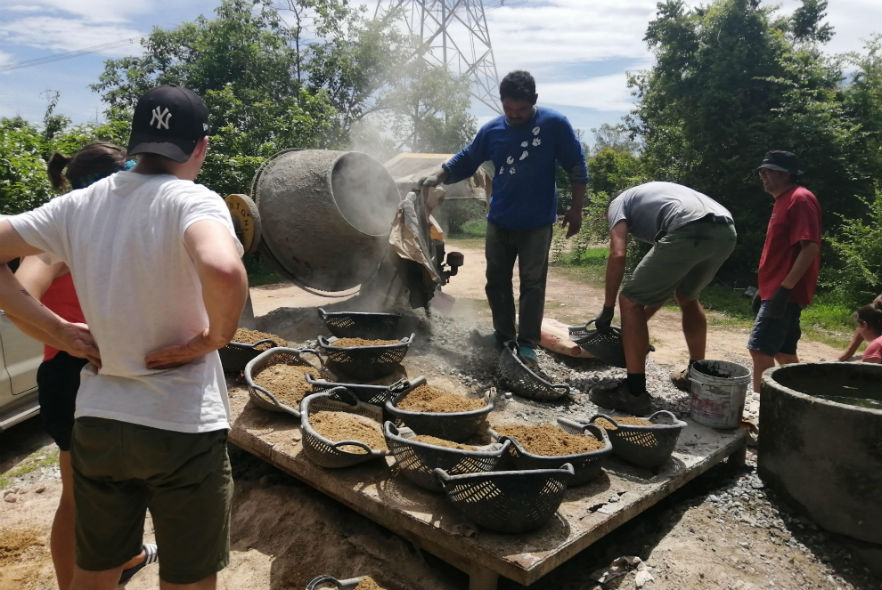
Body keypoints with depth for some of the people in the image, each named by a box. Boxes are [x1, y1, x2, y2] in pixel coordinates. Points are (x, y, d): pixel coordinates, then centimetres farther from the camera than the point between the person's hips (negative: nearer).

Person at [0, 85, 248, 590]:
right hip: (182, 428, -5)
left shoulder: (79, 205, 1)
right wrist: (215, 337, -18)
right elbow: (224, 271, -37)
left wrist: (57, 331, 1)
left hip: (97, 423, 6)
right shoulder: (192, 201, -16)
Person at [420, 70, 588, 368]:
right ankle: (503, 335, 26)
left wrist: (576, 209, -5)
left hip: (537, 224, -4)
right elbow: (465, 160, 9)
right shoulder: (492, 130, 1)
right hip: (498, 222, 4)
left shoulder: (555, 124, -9)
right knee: (496, 281, 11)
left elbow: (576, 167, -4)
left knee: (532, 284, 1)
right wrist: (437, 177, -6)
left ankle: (527, 343, 10)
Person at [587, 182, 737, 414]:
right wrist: (642, 318, 41)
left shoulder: (619, 203, 23)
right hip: (726, 232, 8)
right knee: (687, 297, 32)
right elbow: (667, 281, 38)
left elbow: (617, 255, 3)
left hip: (689, 232, -8)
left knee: (631, 301, 4)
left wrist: (607, 309, 10)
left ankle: (634, 392, 4)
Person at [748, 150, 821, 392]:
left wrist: (785, 288, -24)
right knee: (783, 352, 14)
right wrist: (765, 289, 22)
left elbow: (810, 248, -20)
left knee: (760, 349, -13)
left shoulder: (800, 199, -11)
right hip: (777, 291, 10)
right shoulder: (783, 201, 19)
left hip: (785, 292, -10)